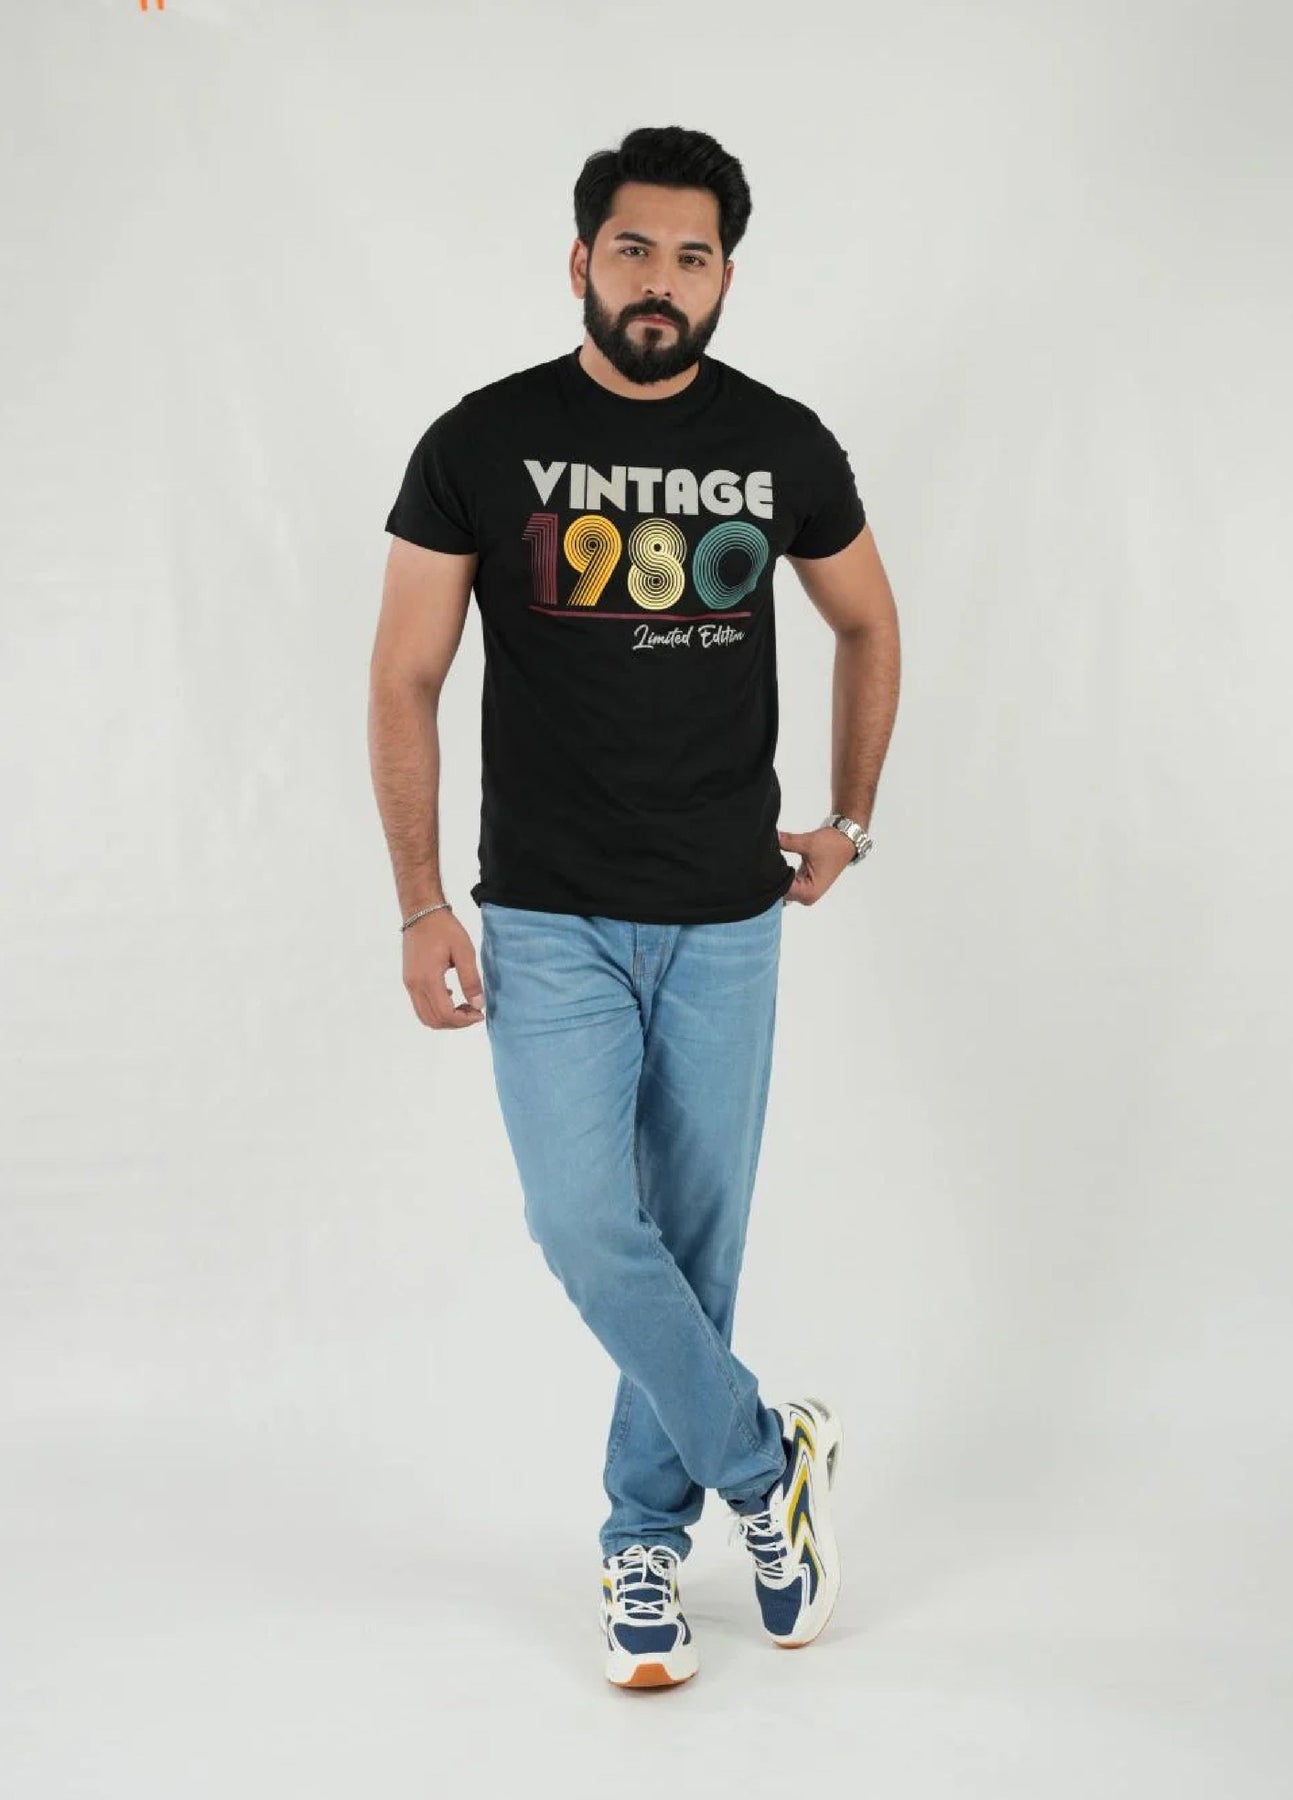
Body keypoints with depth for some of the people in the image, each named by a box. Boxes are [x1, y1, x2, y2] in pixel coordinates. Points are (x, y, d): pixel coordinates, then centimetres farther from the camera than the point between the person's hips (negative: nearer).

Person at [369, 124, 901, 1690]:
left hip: (726, 922, 2)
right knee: (589, 1232, -12)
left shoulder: (784, 445, 2)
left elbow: (867, 624, 19)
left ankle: (644, 1540, 27)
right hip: (547, 923, -2)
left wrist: (851, 822, 15)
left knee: (696, 1247, 8)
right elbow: (405, 680, -2)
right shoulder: (482, 442, -5)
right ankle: (766, 1462, 12)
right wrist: (421, 905, -7)